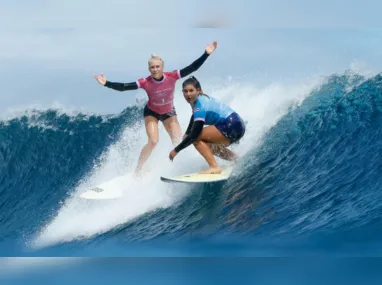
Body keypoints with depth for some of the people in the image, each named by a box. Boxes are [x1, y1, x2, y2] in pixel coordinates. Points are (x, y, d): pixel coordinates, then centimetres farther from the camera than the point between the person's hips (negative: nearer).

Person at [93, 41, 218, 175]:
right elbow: (123, 87, -32)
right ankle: (137, 171, -4)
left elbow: (193, 67, -27)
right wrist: (107, 83, -45)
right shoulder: (145, 82, -30)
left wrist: (206, 54, -35)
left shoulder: (172, 77, -27)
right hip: (151, 113, -3)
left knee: (179, 142, -3)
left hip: (169, 112, 3)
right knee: (153, 141, -18)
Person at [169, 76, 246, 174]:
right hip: (237, 126, 10)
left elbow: (194, 133, -23)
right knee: (209, 145, 27)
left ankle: (214, 167, -18)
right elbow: (194, 118, 30)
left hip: (232, 126, -10)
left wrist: (176, 150, -17)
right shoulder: (198, 100, 9)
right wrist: (186, 134, 21)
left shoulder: (200, 105, -18)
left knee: (196, 138, -11)